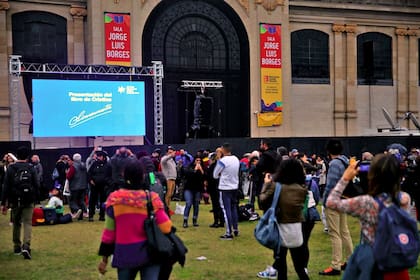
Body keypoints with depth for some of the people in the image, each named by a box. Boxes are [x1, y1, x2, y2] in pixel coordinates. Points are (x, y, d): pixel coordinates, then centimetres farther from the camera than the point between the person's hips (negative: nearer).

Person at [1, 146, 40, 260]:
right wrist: (36, 199, 9)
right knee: (27, 223, -1)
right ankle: (26, 247, -18)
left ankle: (17, 247, 25)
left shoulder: (10, 168, -2)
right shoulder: (31, 169, -3)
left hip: (15, 201, 1)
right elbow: (37, 185, -2)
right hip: (28, 202, -1)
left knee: (16, 223, 17)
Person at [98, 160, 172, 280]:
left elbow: (109, 232, -1)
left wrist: (104, 259, 7)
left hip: (125, 255, 2)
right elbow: (166, 228, -11)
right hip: (150, 253, -1)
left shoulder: (114, 199, -5)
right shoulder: (152, 198, -8)